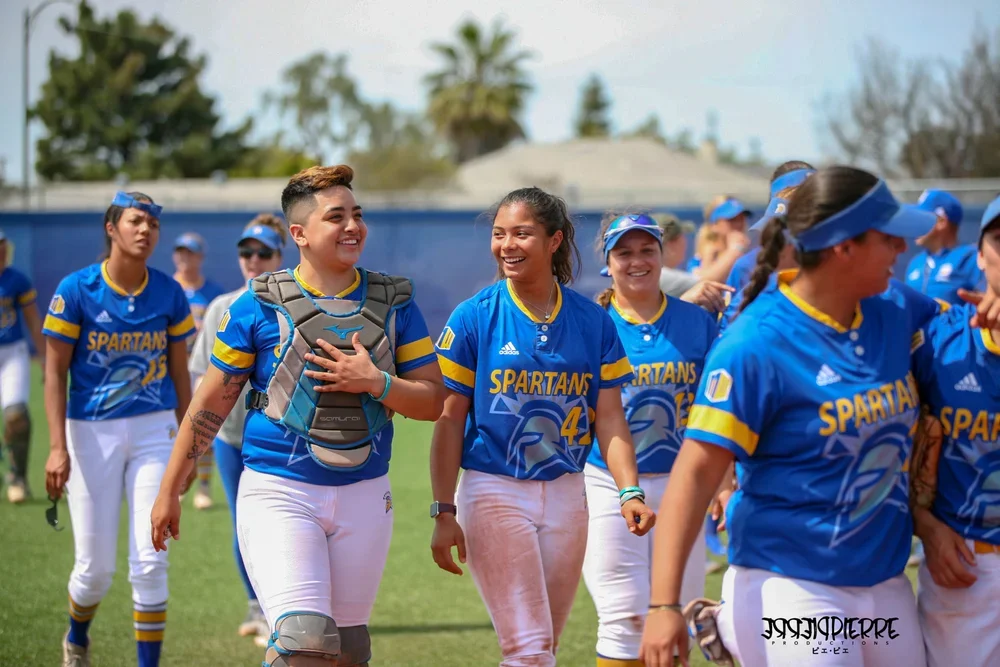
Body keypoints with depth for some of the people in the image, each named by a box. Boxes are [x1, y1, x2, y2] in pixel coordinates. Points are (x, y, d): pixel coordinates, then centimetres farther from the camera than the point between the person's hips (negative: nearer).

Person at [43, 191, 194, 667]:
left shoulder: (169, 294, 0)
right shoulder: (76, 289, -8)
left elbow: (179, 372, 9)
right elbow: (55, 372, -7)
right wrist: (58, 446, -14)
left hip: (153, 430, 2)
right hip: (91, 432, -2)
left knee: (149, 563, -5)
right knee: (95, 568, 5)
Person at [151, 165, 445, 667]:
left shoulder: (394, 303, 4)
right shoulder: (260, 305, -3)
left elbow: (433, 401, 4)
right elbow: (210, 404, 3)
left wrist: (375, 382, -15)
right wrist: (168, 492, 6)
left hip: (364, 495, 4)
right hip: (279, 493, -3)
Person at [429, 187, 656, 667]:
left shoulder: (593, 322, 3)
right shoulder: (474, 318, -4)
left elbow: (609, 420, 5)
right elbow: (449, 422, -3)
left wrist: (629, 491, -10)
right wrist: (444, 513, -7)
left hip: (565, 496, 4)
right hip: (492, 492, -3)